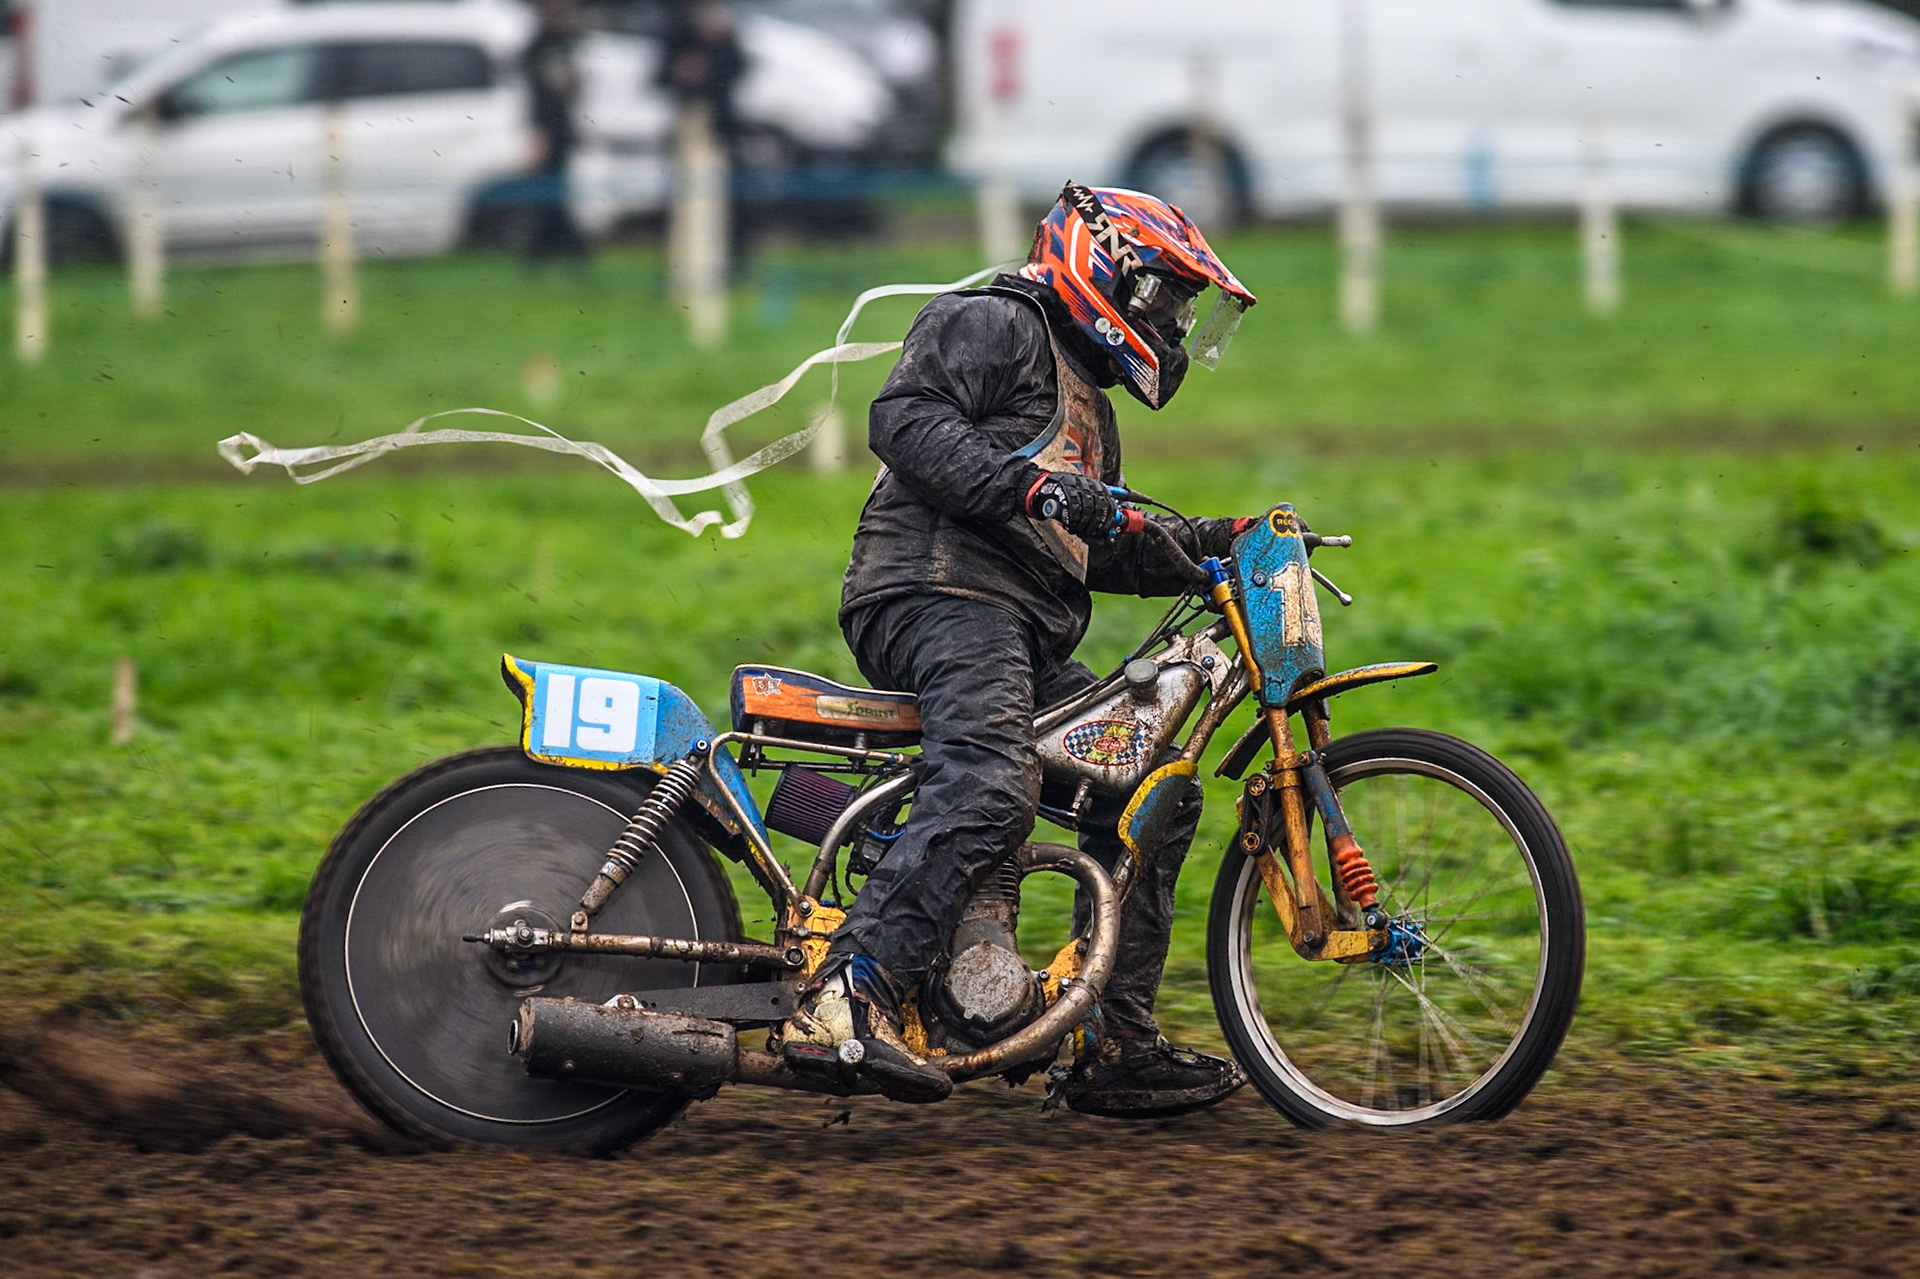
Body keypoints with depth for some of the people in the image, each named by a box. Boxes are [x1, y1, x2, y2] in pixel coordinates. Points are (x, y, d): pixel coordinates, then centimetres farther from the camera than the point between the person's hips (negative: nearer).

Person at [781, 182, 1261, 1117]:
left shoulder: (1086, 400, 34)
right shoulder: (992, 326, 3)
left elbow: (1096, 551, 35)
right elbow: (905, 418, -14)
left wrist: (1219, 542, 23)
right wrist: (1030, 483, -25)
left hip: (1028, 641, 11)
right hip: (939, 594, -11)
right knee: (990, 790, -33)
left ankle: (1116, 1046, 9)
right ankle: (844, 1003, -46)